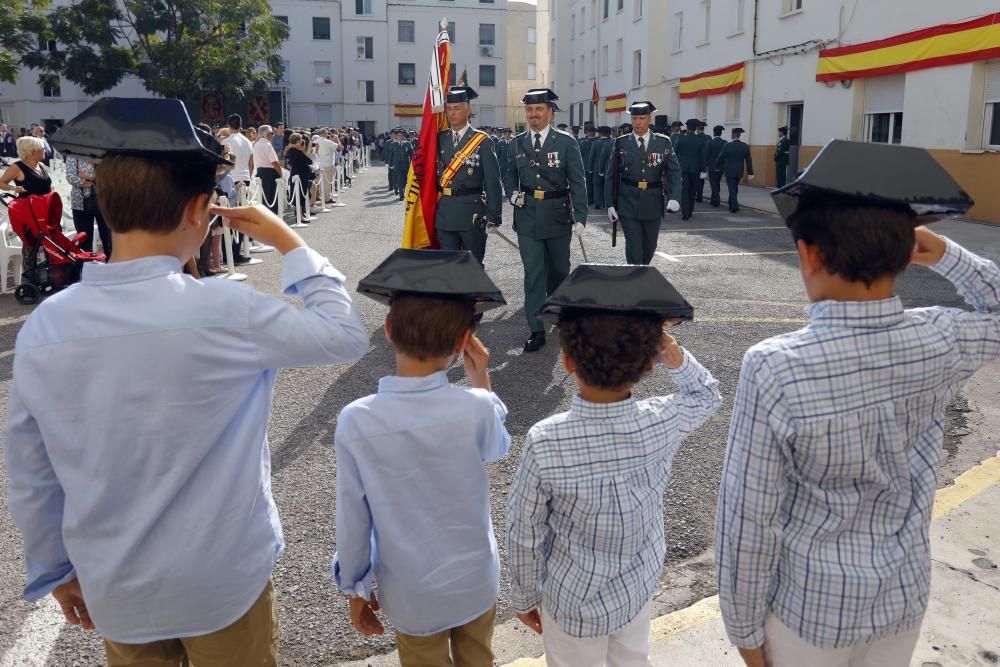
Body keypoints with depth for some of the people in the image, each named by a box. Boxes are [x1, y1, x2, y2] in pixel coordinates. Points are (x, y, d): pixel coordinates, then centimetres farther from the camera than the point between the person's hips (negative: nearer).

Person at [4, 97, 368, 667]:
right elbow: (347, 336, -11)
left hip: (113, 592, 4)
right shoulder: (226, 312, -25)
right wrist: (288, 241, -2)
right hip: (223, 584, -3)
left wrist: (57, 569, 14)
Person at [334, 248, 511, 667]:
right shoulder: (476, 408, -24)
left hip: (411, 597, -1)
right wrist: (481, 380, 1)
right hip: (476, 584, 1)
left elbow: (353, 518, -13)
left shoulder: (356, 422, -25)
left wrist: (354, 586, 3)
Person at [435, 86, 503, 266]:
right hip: (444, 214, 4)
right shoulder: (439, 139, 9)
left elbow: (493, 182, -6)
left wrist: (493, 217, -10)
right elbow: (432, 174, 10)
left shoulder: (482, 141, -4)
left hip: (472, 214, -4)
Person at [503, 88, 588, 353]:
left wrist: (580, 217, -11)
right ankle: (536, 330, -1)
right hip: (527, 216, 1)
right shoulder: (518, 143, 5)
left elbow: (577, 182, -5)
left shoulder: (566, 142, -4)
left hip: (557, 215, -1)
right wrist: (513, 192, -2)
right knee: (533, 273, -3)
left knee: (558, 268, 14)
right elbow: (509, 174, 19)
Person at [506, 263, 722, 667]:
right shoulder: (664, 422, -22)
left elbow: (524, 534, -17)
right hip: (639, 588, 3)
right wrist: (676, 357, -15)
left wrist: (524, 598, 0)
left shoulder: (544, 443, -31)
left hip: (574, 602, -3)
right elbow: (707, 395, 2)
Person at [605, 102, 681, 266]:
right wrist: (610, 204, -3)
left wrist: (673, 197, -17)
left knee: (649, 247, 14)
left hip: (653, 204, 2)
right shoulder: (621, 143, 1)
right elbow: (610, 176, 3)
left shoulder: (663, 143, 2)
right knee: (633, 246, -7)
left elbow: (674, 172, -1)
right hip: (628, 204, -2)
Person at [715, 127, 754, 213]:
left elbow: (720, 158, -6)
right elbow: (749, 160, -2)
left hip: (729, 172, -4)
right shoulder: (745, 146, -3)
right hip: (739, 172, 4)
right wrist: (750, 173, 1)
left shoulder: (727, 146, -13)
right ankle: (731, 205, 25)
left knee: (732, 190, -2)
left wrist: (717, 167, 12)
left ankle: (735, 207, -12)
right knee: (734, 189, 17)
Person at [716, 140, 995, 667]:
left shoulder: (774, 368, -29)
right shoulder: (942, 342, -17)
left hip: (810, 608, -4)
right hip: (905, 599, 4)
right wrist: (947, 256, -2)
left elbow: (749, 518, -22)